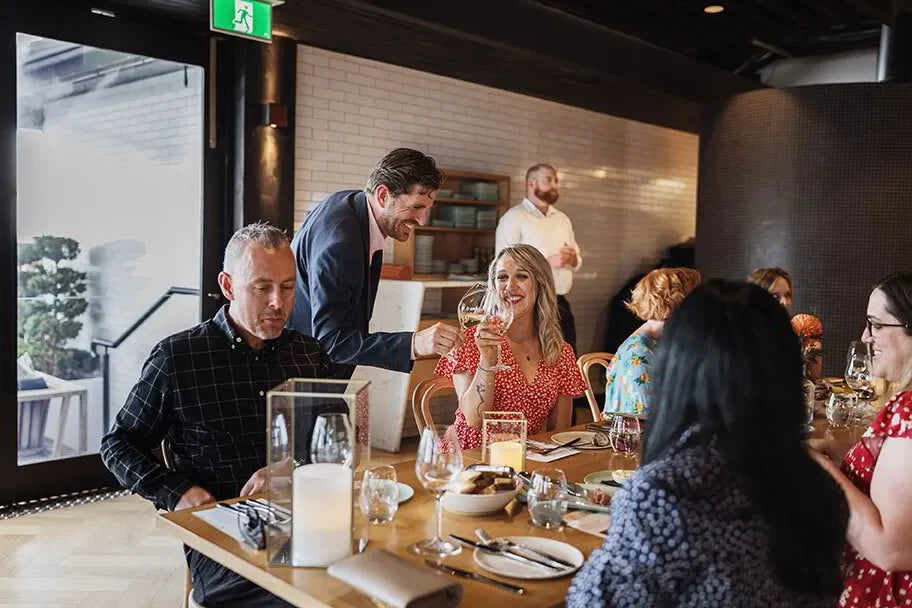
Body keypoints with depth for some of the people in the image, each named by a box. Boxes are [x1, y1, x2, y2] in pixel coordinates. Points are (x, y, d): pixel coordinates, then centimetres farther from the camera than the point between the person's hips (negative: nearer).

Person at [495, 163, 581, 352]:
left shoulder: (563, 218, 18)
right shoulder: (514, 218, -6)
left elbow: (577, 260, 22)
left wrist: (573, 259, -3)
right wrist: (547, 262, -22)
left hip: (560, 303, 7)